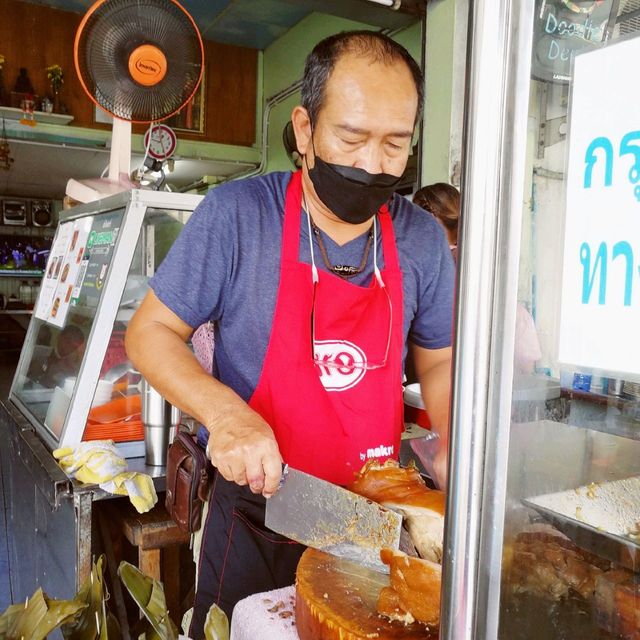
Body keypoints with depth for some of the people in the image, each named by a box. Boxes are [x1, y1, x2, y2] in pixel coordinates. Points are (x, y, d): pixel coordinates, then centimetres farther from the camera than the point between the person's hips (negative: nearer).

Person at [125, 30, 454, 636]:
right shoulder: (236, 214, -15)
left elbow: (439, 360, 7)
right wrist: (224, 411, -25)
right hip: (256, 509, -3)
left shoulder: (423, 239, -5)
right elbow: (150, 332, -9)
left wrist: (453, 439, -10)